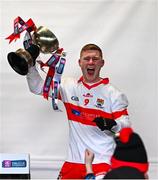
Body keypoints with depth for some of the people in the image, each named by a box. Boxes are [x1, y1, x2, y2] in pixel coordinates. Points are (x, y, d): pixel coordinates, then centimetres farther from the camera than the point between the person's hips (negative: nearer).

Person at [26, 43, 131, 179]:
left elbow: (126, 125, -6)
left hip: (102, 161, -4)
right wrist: (30, 64, 0)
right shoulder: (69, 87, 7)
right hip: (74, 160, 4)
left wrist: (112, 125, -27)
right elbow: (38, 87, 14)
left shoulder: (114, 94, -3)